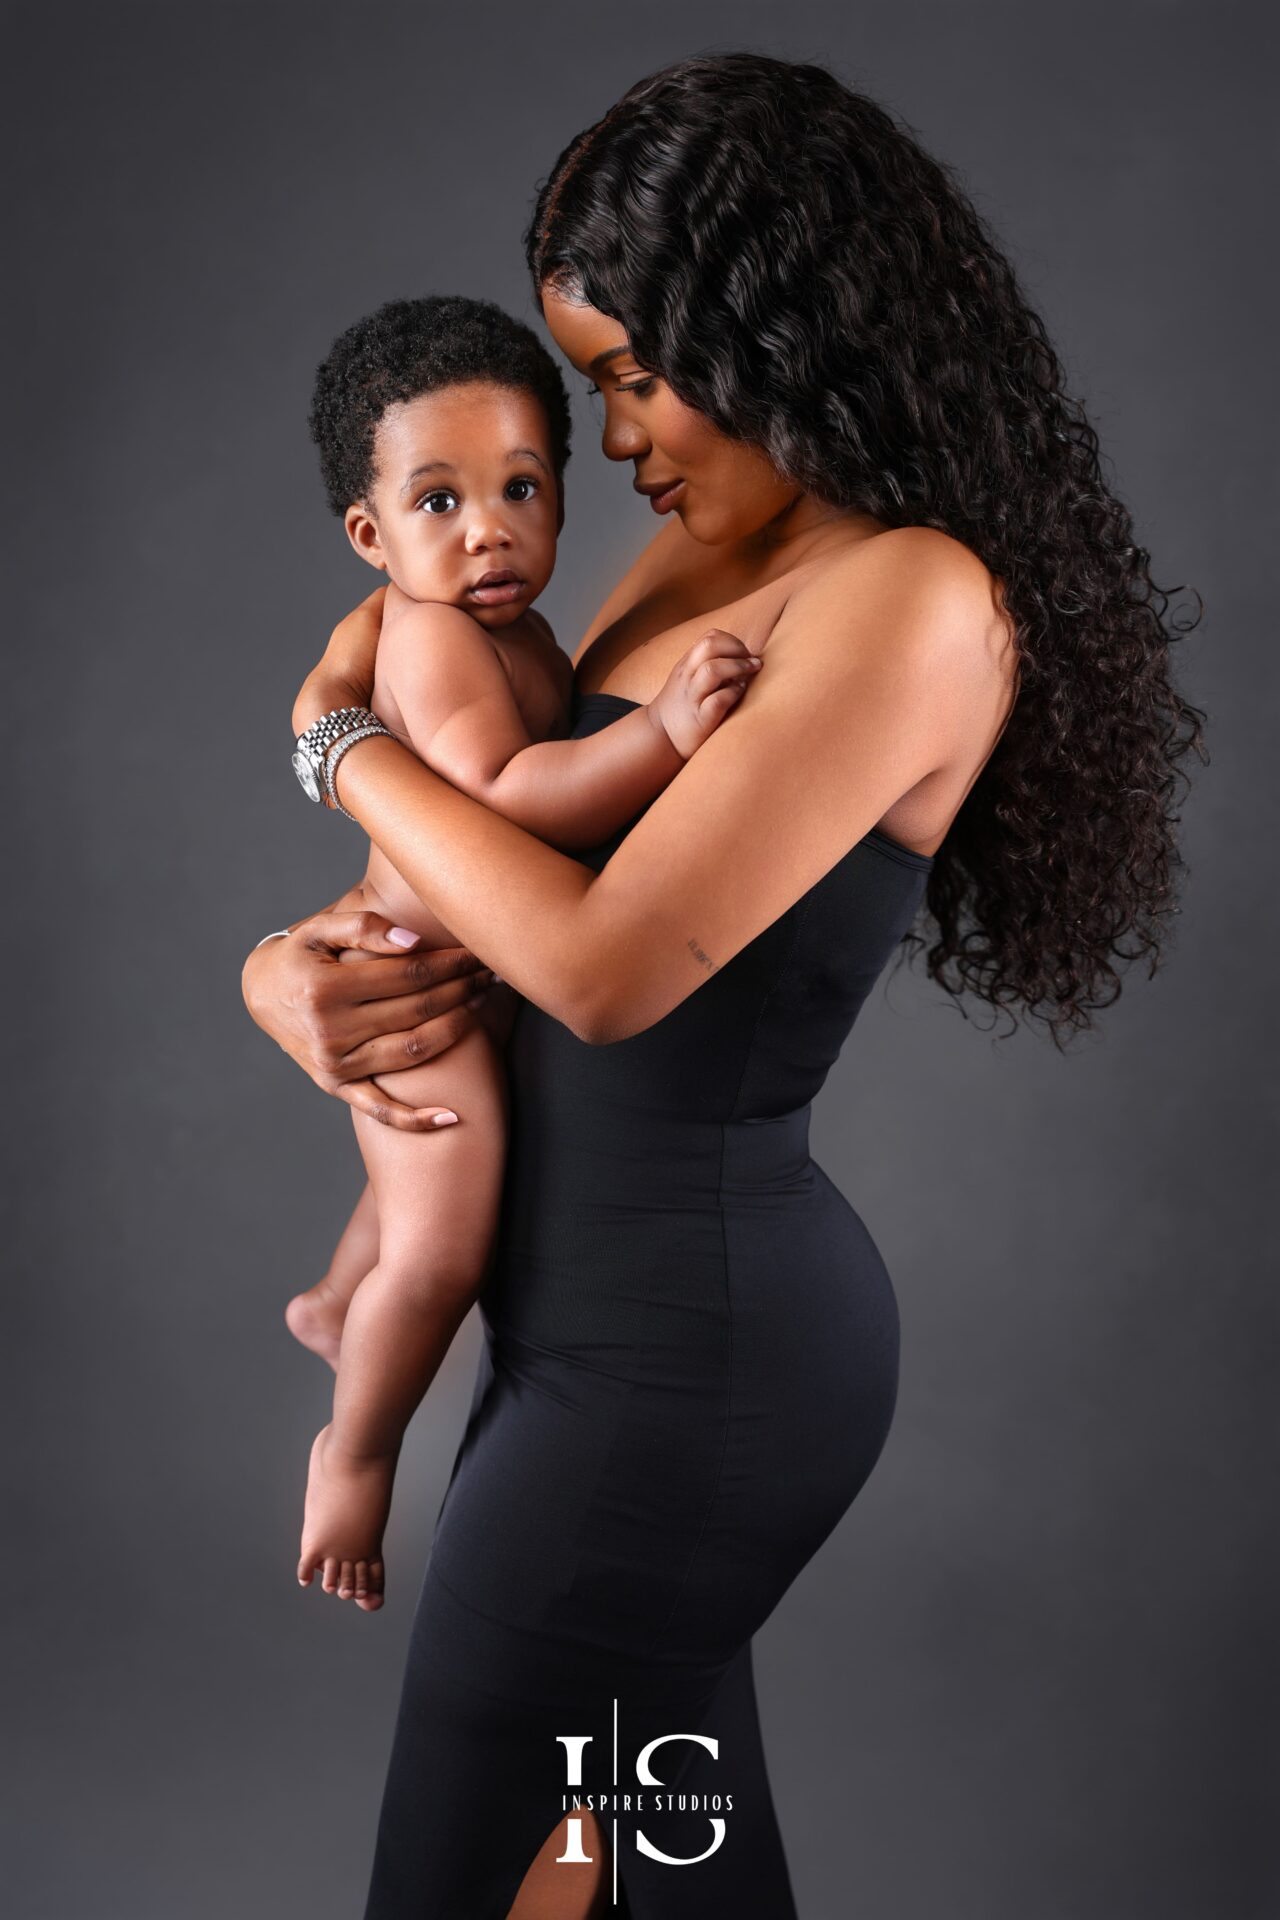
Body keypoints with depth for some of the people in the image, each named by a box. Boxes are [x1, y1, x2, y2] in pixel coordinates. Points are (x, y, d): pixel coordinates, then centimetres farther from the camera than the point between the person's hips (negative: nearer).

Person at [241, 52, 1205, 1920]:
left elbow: (609, 964, -23)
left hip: (685, 1345, -8)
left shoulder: (911, 597, -17)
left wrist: (340, 731, -8)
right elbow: (524, 856, 16)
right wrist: (284, 964, -5)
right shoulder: (688, 567, 9)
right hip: (605, 1312, 8)